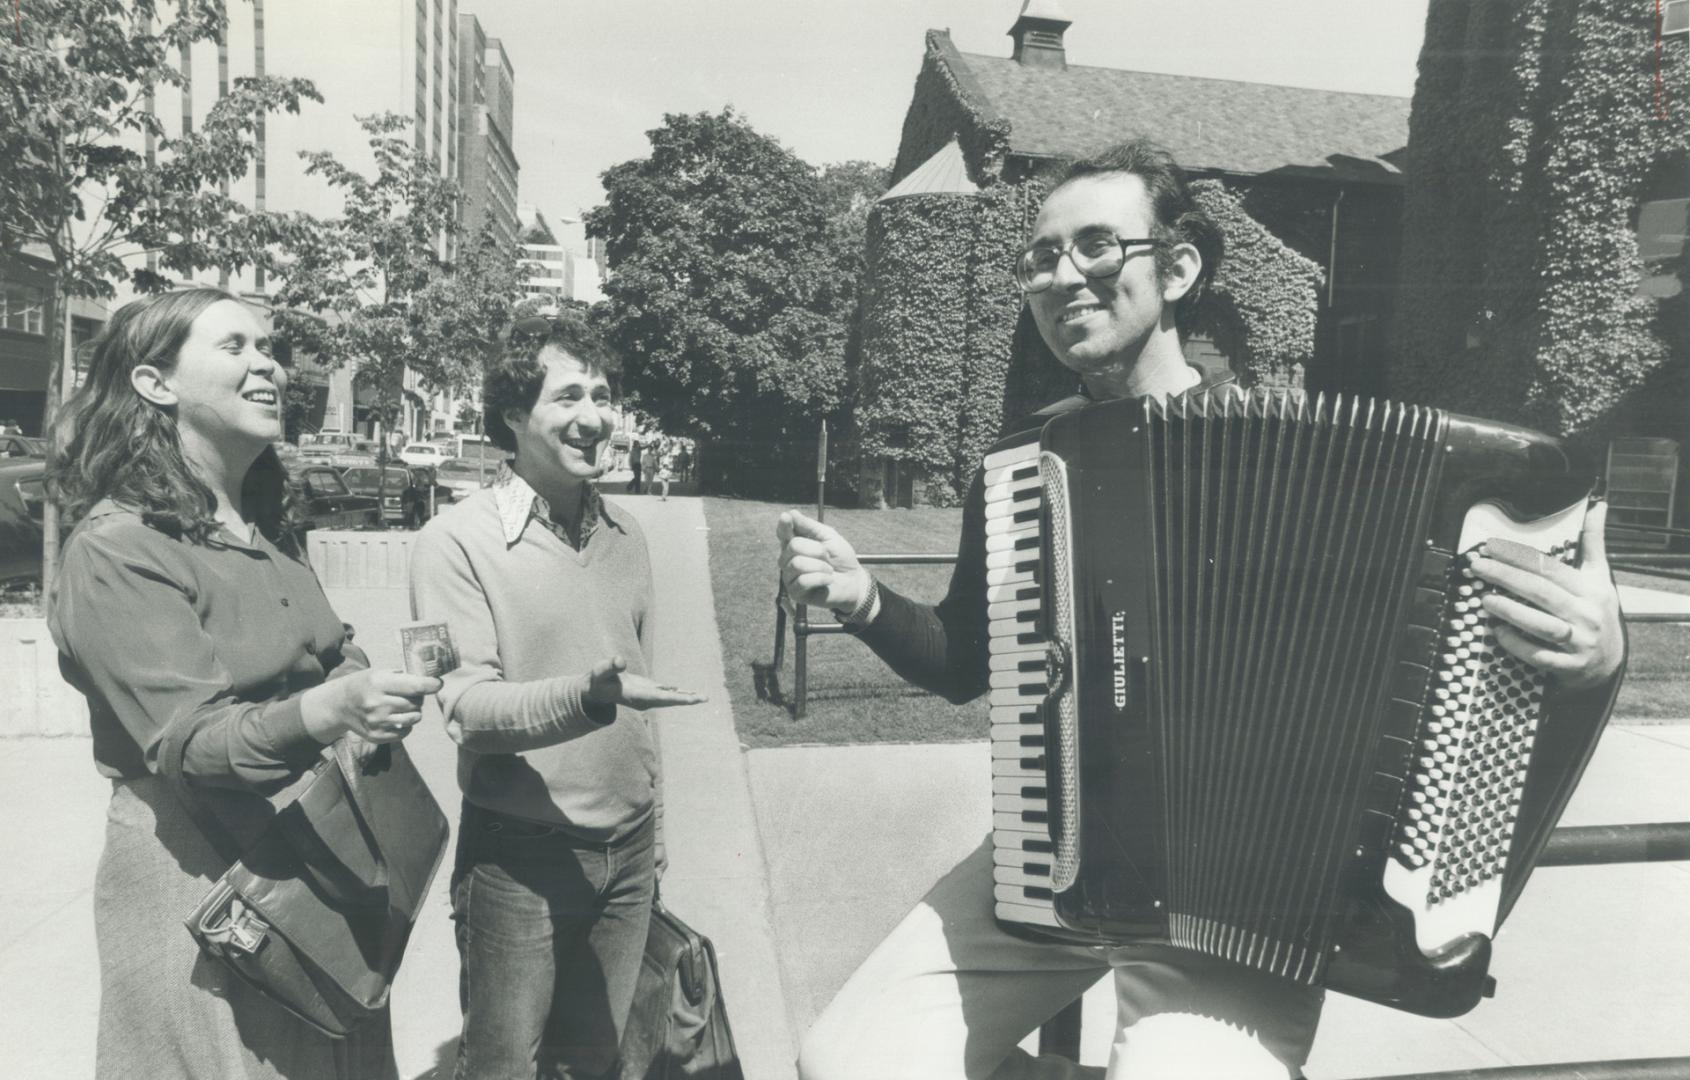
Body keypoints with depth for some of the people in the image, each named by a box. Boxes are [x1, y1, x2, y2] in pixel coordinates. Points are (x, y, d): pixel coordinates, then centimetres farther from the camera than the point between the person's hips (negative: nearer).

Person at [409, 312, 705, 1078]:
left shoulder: (625, 535, 5)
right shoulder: (457, 541, -12)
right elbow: (468, 707, -18)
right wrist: (589, 694, -35)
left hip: (628, 852, 5)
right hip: (520, 857, -5)